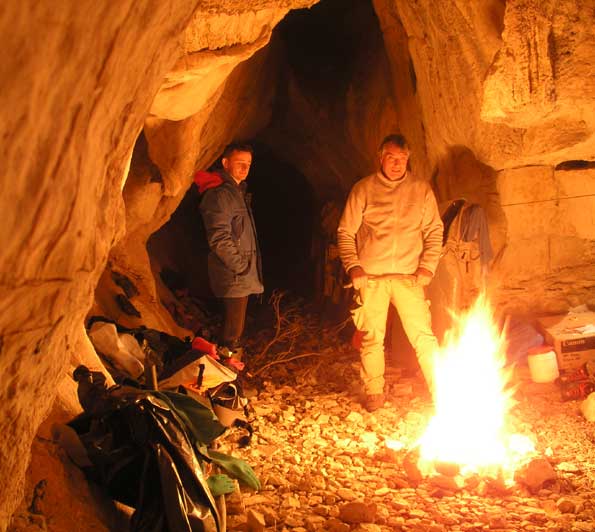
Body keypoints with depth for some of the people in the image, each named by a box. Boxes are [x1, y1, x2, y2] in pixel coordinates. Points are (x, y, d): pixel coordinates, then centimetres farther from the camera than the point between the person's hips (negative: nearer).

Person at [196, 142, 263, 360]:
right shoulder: (219, 194, -17)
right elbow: (219, 239, -23)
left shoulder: (237, 191, 17)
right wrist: (240, 266, -19)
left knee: (234, 326, 20)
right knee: (233, 334, -5)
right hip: (233, 277, -10)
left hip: (240, 277, 10)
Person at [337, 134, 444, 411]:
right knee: (371, 337, 5)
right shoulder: (363, 189, 3)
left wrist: (427, 266, -2)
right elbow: (345, 232, 6)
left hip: (408, 278, 0)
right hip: (371, 277, 0)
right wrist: (353, 266, -5)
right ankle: (374, 392, 20)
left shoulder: (421, 190, 6)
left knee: (424, 336, -2)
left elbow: (434, 231, 9)